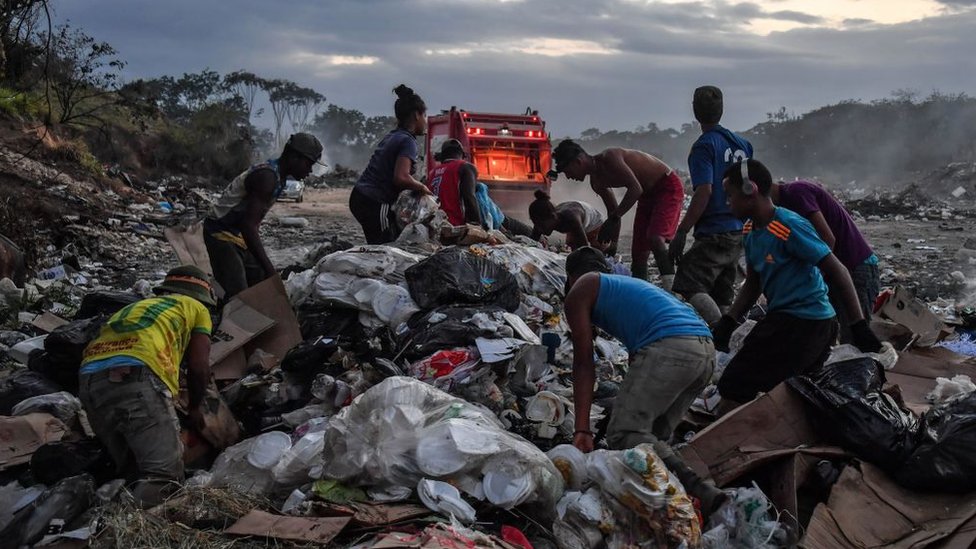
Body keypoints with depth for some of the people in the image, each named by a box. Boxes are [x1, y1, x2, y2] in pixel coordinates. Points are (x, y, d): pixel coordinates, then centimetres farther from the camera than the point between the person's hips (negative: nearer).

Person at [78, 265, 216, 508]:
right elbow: (199, 367, 16)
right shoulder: (196, 309, 23)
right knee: (165, 473, -8)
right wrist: (195, 407, 33)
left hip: (89, 381, 7)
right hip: (136, 379, -6)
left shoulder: (136, 306, 40)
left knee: (131, 472, 17)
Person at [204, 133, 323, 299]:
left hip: (238, 235, 10)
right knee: (239, 296, -18)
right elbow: (248, 225, -31)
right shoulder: (267, 177, -23)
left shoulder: (277, 176, 8)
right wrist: (269, 268, -33)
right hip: (222, 235, -10)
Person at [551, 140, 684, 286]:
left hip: (669, 186, -9)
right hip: (648, 194, 9)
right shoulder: (596, 181, 2)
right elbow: (613, 209, 14)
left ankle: (671, 290, -31)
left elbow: (636, 189, -33)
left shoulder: (609, 158, -25)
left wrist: (613, 219, -31)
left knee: (654, 238, -30)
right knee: (638, 254, 4)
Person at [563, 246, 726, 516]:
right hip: (707, 352, 8)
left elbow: (583, 363, 8)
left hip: (668, 349, -8)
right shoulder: (631, 283, 38)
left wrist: (582, 429, 5)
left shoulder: (580, 290, 16)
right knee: (654, 435, 16)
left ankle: (696, 491, -25)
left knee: (624, 434, -9)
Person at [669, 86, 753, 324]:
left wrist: (681, 232, -20)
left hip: (713, 233, -8)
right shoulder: (742, 143, 13)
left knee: (689, 287, -14)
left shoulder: (704, 146, -11)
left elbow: (704, 191, -21)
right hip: (739, 232, 8)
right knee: (722, 297, 14)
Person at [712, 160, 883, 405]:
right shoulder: (750, 231, 5)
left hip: (807, 322, -9)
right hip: (783, 319, 9)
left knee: (733, 389, -13)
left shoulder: (789, 227, -22)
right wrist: (727, 322, -3)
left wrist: (859, 327, -20)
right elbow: (752, 284, 11)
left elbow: (838, 272, -19)